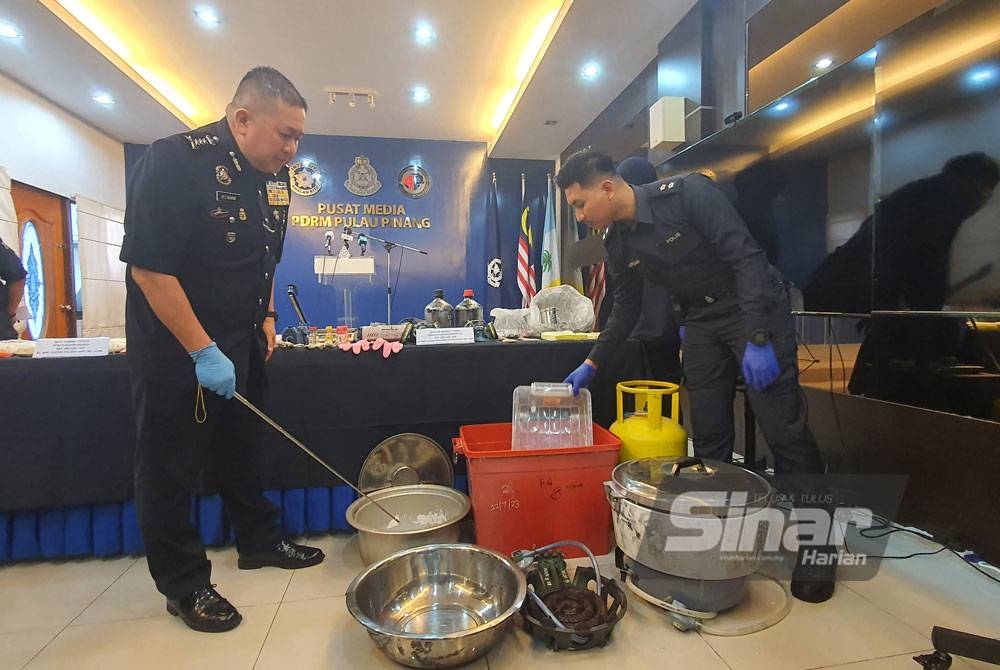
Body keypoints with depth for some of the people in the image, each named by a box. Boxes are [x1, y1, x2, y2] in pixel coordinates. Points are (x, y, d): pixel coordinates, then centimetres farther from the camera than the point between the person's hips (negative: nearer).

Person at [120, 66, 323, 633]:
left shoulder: (275, 177, 4)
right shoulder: (176, 161, -19)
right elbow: (148, 267, -23)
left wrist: (267, 316, 11)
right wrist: (202, 351, -22)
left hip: (239, 342, 7)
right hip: (174, 346, -7)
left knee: (240, 449, 19)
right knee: (170, 466, 6)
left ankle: (260, 542, 36)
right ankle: (184, 586, 22)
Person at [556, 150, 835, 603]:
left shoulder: (687, 193, -20)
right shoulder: (617, 242, -1)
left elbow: (747, 258, -22)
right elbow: (626, 310, 10)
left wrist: (757, 339, -27)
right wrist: (592, 363, 8)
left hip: (756, 308, -5)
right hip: (701, 320, 6)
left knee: (783, 428, -5)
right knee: (708, 436, 5)